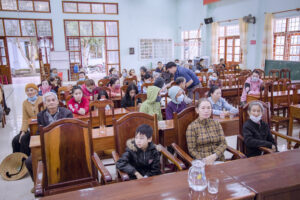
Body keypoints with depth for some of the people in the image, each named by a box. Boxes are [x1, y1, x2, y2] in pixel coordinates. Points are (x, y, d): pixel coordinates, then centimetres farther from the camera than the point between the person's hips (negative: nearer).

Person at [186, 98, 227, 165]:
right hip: (202, 162, -3)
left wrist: (214, 156, -12)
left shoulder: (216, 124, 10)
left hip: (219, 160, 3)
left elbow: (223, 143, 6)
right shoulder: (192, 127, -2)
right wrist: (203, 160, -18)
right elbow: (192, 149, -2)